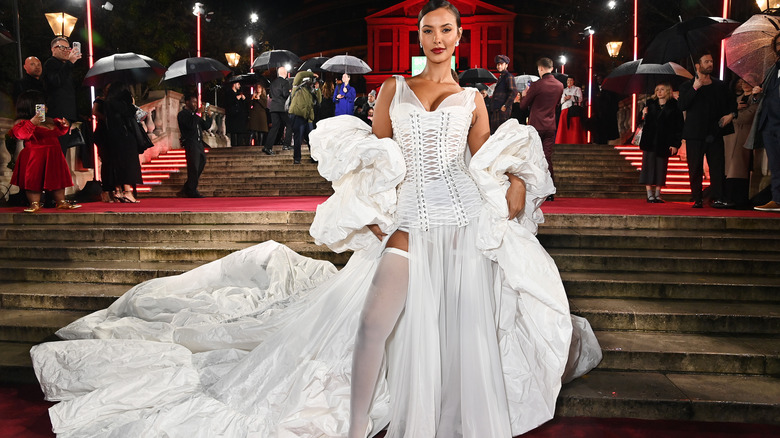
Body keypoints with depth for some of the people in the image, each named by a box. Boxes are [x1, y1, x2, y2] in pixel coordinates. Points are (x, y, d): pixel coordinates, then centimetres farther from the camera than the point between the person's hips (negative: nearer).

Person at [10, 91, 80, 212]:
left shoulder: (50, 121, 15)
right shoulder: (22, 122, -7)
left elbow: (58, 132, 28)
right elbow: (20, 134, -25)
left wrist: (64, 126, 7)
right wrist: (32, 123, -34)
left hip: (53, 156, 7)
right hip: (34, 156, -6)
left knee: (57, 178, 9)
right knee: (33, 179, -5)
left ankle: (61, 202, 17)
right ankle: (35, 203, 3)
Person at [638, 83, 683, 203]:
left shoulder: (674, 106, 1)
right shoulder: (650, 104, 9)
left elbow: (679, 126, -2)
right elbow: (643, 122, 14)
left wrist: (676, 144, -9)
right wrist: (644, 115, -8)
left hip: (664, 143, -1)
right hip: (649, 141, 1)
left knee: (661, 168, 2)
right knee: (649, 166, -3)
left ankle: (657, 194, 9)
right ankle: (650, 194, 1)